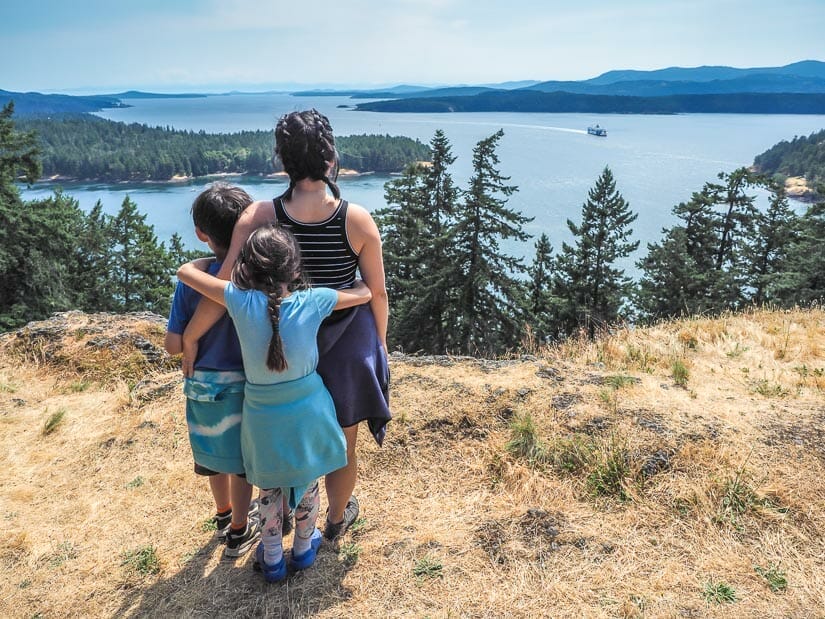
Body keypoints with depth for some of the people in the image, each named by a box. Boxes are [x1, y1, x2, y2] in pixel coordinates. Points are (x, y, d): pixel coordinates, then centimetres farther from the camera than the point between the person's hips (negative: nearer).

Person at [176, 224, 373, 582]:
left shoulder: (241, 301, -20)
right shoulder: (312, 302, -18)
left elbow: (185, 271, -9)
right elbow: (364, 294, -3)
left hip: (263, 415, 0)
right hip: (307, 411, 0)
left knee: (269, 487, 23)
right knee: (308, 480, 24)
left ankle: (272, 558, 38)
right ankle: (304, 548, 43)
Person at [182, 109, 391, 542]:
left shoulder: (260, 217, -19)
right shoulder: (357, 219, -18)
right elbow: (377, 293, -9)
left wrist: (189, 339, -3)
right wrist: (380, 342, 8)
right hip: (348, 346, -1)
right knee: (343, 445, 22)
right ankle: (337, 519, 47)